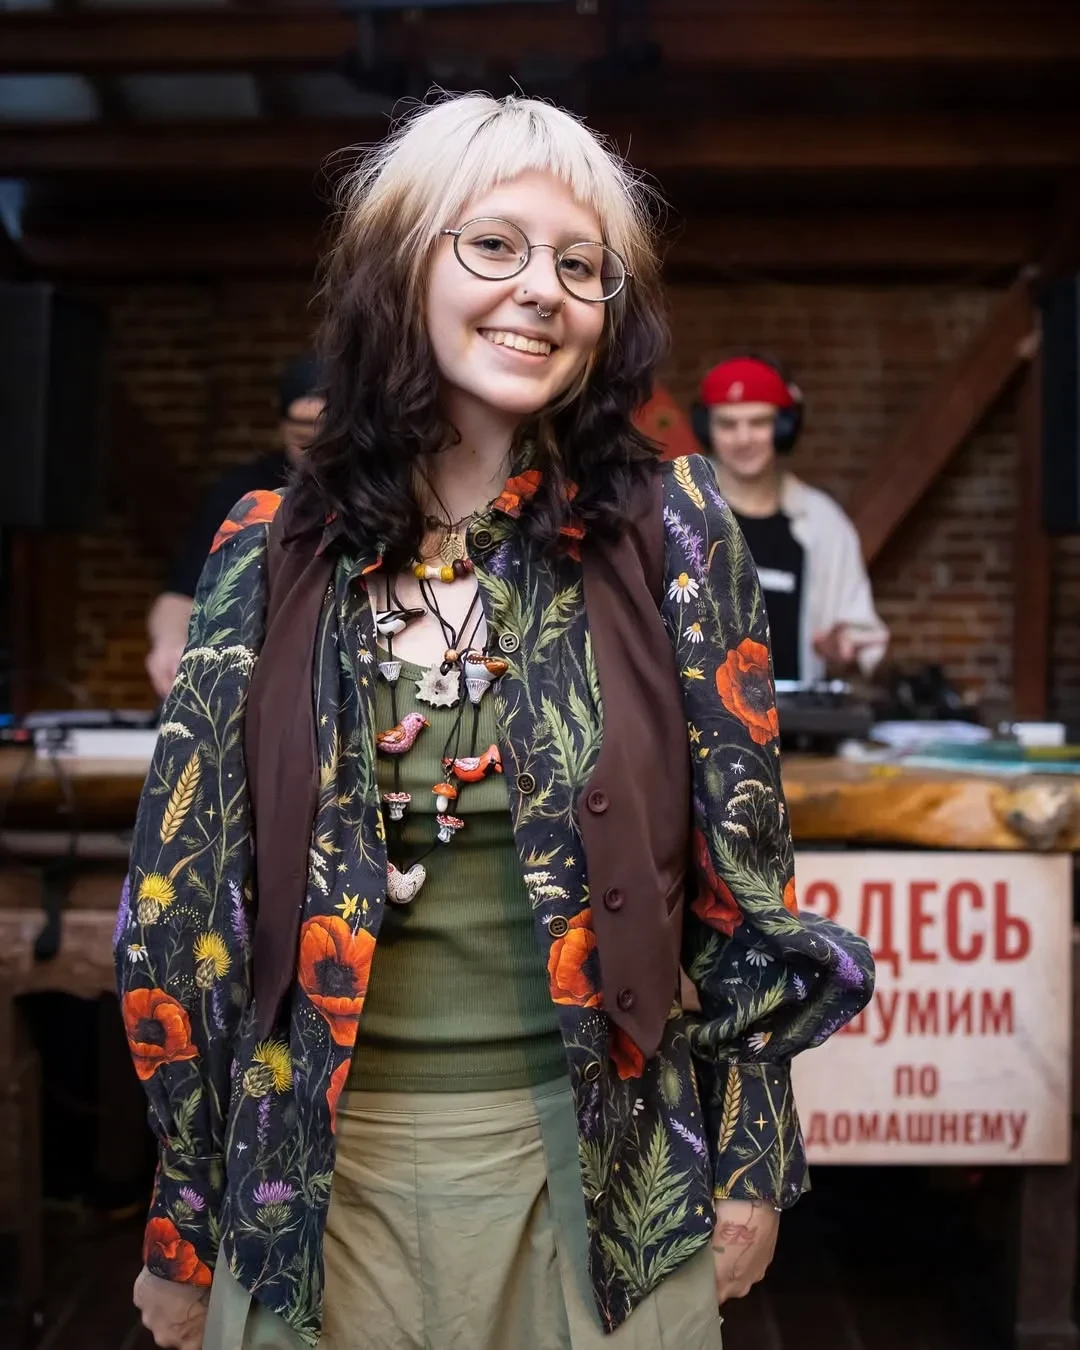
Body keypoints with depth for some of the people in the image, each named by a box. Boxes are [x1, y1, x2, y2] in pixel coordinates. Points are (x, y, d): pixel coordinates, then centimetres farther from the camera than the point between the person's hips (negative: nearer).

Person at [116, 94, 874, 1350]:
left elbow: (740, 864, -1)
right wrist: (183, 1217, 4)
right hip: (325, 1167, 1)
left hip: (593, 1158, 0)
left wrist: (749, 1160, 0)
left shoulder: (668, 526, -5)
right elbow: (188, 887, 2)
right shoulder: (274, 553, -3)